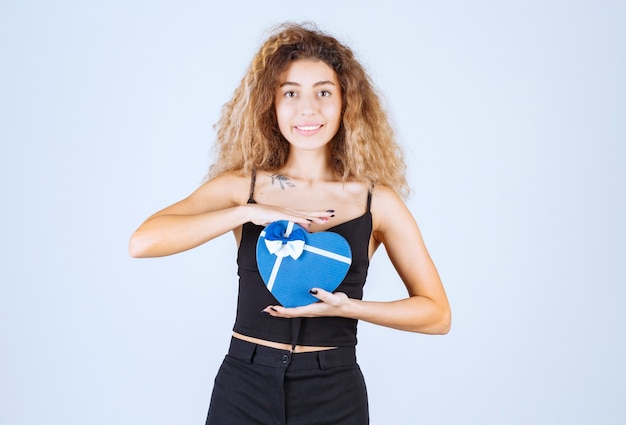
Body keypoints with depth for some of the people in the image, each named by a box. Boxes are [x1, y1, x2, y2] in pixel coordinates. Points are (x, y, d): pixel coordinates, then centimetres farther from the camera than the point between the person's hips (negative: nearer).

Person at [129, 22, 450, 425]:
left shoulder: (378, 201, -3)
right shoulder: (242, 186, -2)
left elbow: (437, 313, -1)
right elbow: (143, 242, -15)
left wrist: (347, 306, -15)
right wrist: (250, 212, -20)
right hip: (244, 390, 0)